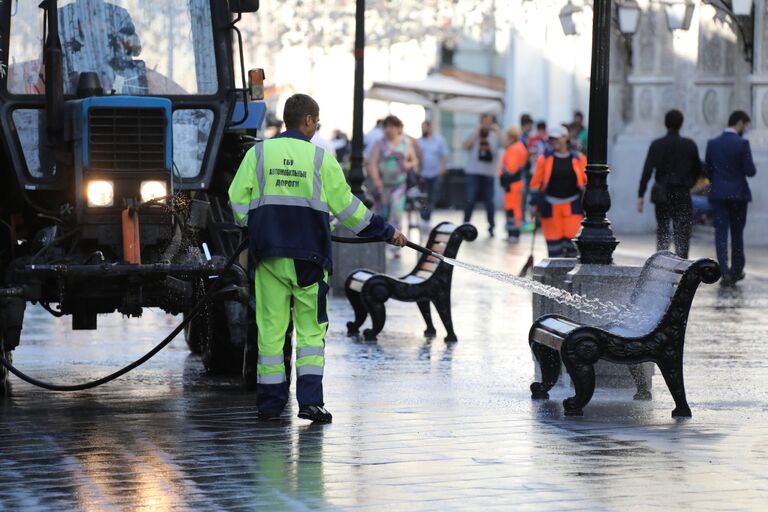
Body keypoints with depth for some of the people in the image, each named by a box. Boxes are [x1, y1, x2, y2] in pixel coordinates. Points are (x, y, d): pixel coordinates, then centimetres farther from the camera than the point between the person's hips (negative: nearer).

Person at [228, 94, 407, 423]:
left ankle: (270, 403, 8)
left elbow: (238, 198, 2)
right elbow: (347, 206, 3)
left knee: (271, 327, 7)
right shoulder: (321, 159, -1)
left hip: (269, 255, 2)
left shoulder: (258, 153, 4)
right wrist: (387, 232, 14)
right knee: (311, 329, 6)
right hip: (309, 257, -2)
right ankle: (310, 400, -4)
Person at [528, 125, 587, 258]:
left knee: (572, 237, -8)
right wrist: (534, 204, 1)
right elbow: (536, 182, 4)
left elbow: (586, 182, 8)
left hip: (572, 206, 0)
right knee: (553, 238, 2)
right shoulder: (545, 159, 2)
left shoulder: (578, 159, 3)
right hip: (551, 206, 0)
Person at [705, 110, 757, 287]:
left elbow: (708, 170, 9)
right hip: (738, 194, -2)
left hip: (718, 195, 2)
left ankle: (725, 272, -13)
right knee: (737, 234, 12)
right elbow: (750, 171, -12)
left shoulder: (712, 144, 2)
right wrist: (751, 169, 11)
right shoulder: (742, 144, -11)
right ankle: (736, 271, 21)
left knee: (721, 234, -1)